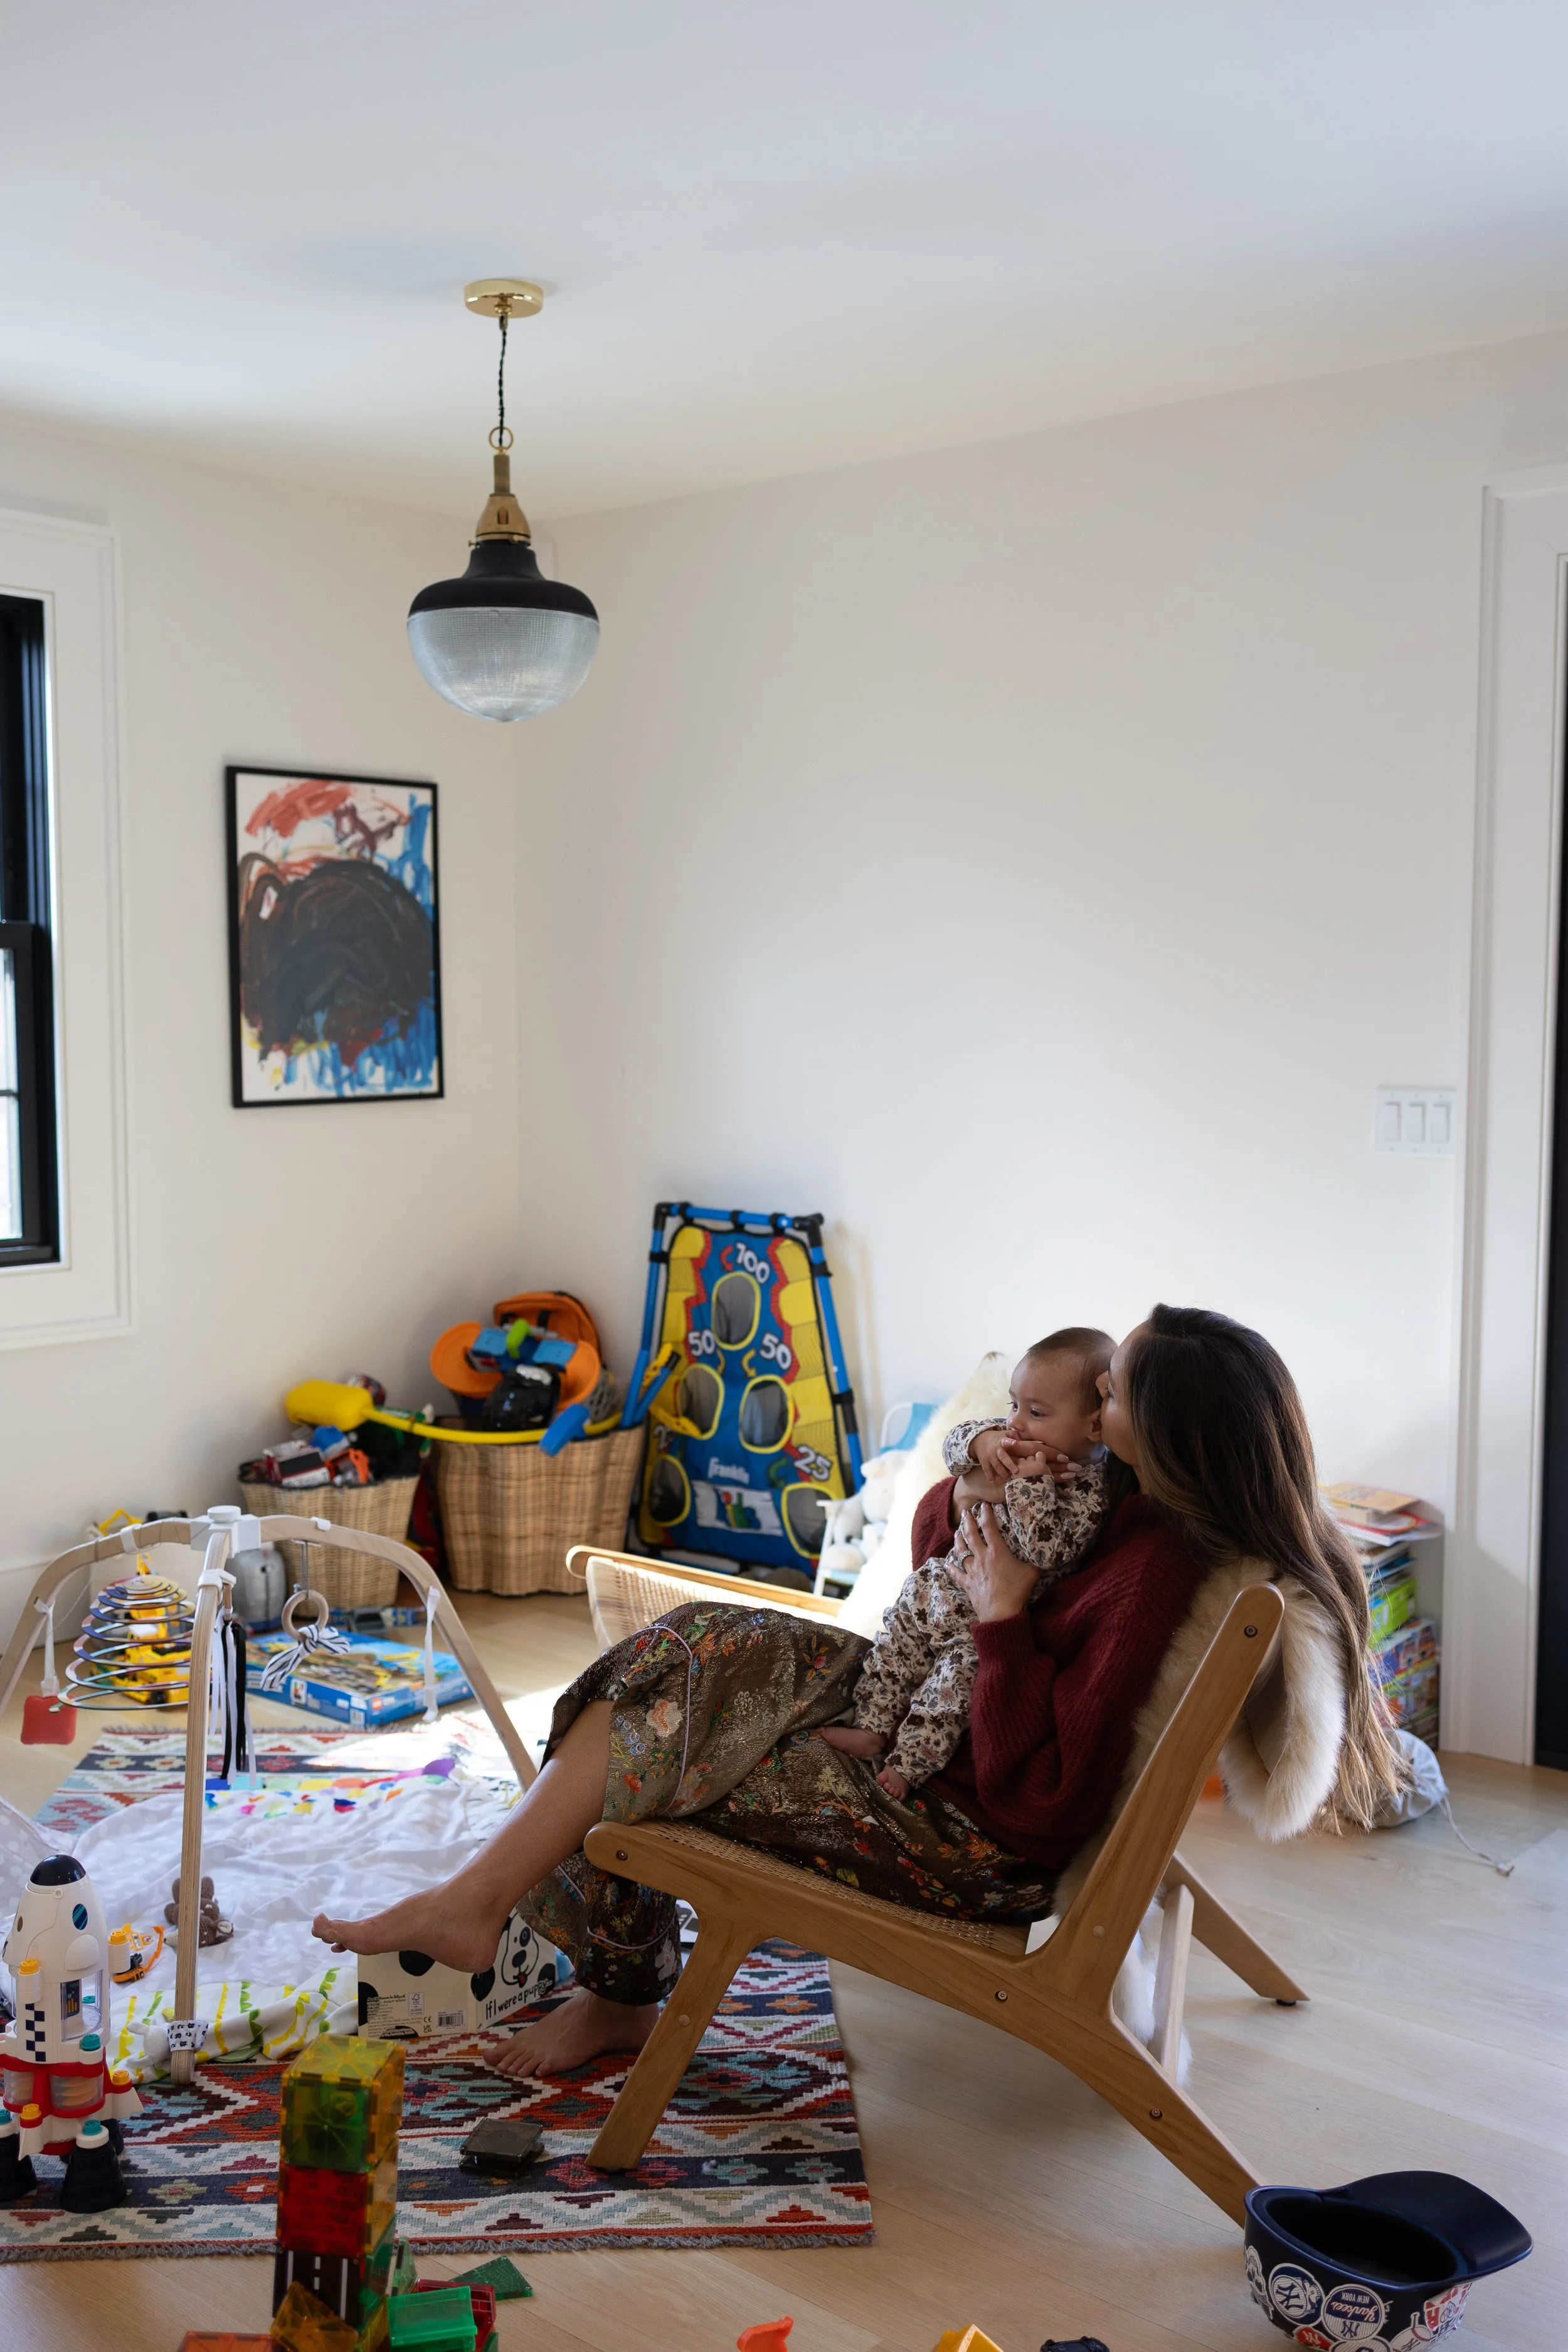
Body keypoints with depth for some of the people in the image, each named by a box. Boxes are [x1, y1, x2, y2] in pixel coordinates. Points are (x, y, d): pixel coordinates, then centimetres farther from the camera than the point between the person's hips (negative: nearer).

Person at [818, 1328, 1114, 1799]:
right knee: (895, 1644, 12)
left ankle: (907, 1764, 2)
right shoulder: (1014, 1437, -3)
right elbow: (953, 1442, -1)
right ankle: (873, 1728, 23)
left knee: (955, 1680, -10)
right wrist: (982, 1442, -23)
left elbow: (1046, 1554, -33)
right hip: (942, 1583, 7)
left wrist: (1030, 1482, -35)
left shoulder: (1086, 1490, -24)